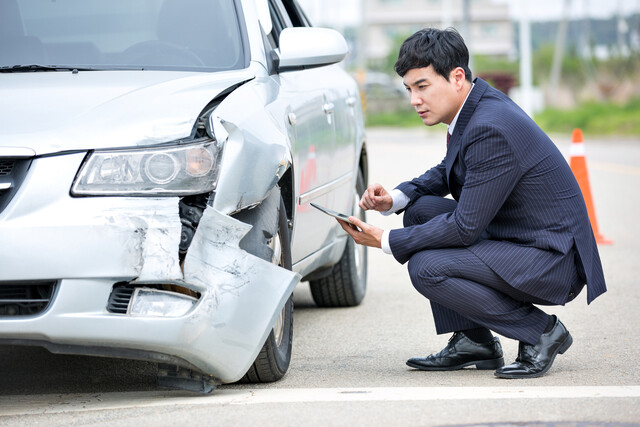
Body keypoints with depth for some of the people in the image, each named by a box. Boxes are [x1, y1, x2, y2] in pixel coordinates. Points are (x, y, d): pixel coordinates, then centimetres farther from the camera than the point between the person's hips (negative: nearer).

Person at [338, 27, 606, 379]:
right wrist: (394, 199, 5)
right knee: (421, 210, 6)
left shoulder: (490, 129, -25)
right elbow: (447, 172, 23)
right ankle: (473, 340, 9)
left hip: (553, 264, -10)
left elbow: (465, 228, -23)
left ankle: (540, 332, -5)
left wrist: (385, 241, -15)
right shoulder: (476, 106, 5)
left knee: (426, 268, -20)